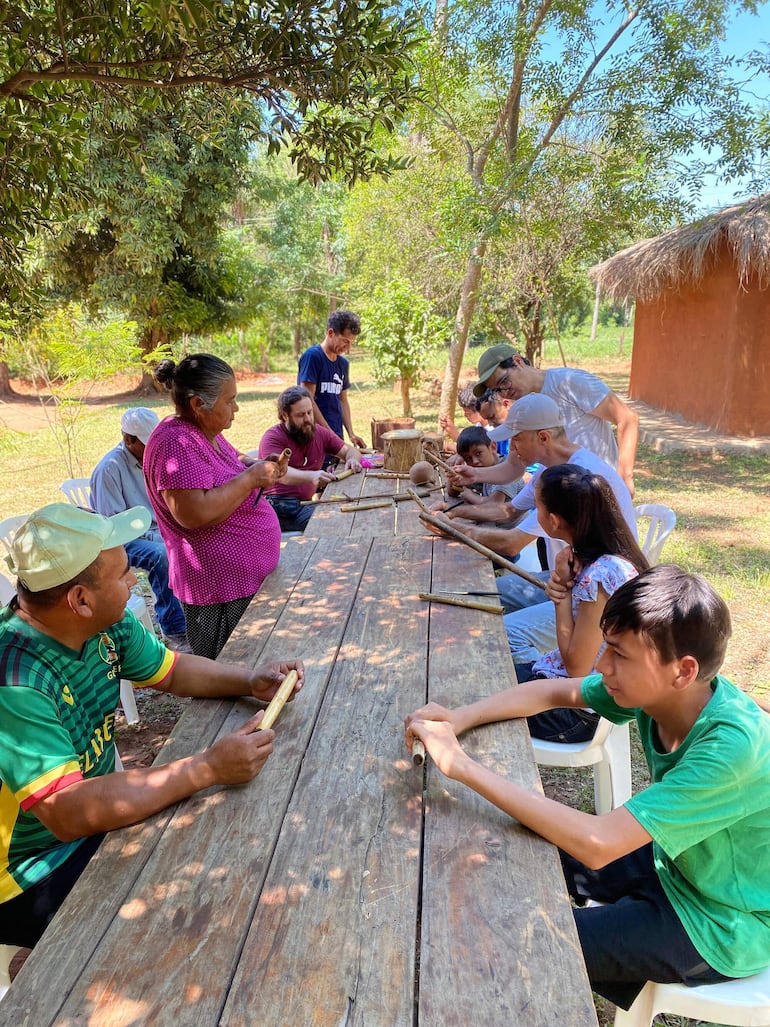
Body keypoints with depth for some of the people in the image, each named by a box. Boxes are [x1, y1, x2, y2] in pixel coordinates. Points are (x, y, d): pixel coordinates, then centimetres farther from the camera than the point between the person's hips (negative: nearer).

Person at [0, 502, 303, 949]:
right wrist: (207, 768, -37)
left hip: (100, 812, 8)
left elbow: (171, 670, 7)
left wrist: (250, 680, -10)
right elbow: (68, 813, -37)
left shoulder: (107, 624, -8)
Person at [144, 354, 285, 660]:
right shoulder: (176, 443, -21)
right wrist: (251, 477, -21)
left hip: (245, 576, 10)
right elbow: (194, 513, -30)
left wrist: (258, 466, 5)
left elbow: (231, 461, 28)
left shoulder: (206, 432, 10)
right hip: (222, 589, -10)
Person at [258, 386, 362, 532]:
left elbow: (350, 450, 22)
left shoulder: (320, 433, 15)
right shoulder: (272, 438, -5)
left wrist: (352, 459, -5)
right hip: (279, 504, -6)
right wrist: (311, 476, -41)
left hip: (308, 502, 6)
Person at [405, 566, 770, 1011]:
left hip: (724, 926, -6)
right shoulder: (658, 688, -16)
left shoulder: (732, 744, -37)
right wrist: (458, 720, -20)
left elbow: (597, 844, -41)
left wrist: (462, 765, -40)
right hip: (676, 863, 6)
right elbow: (551, 691, -4)